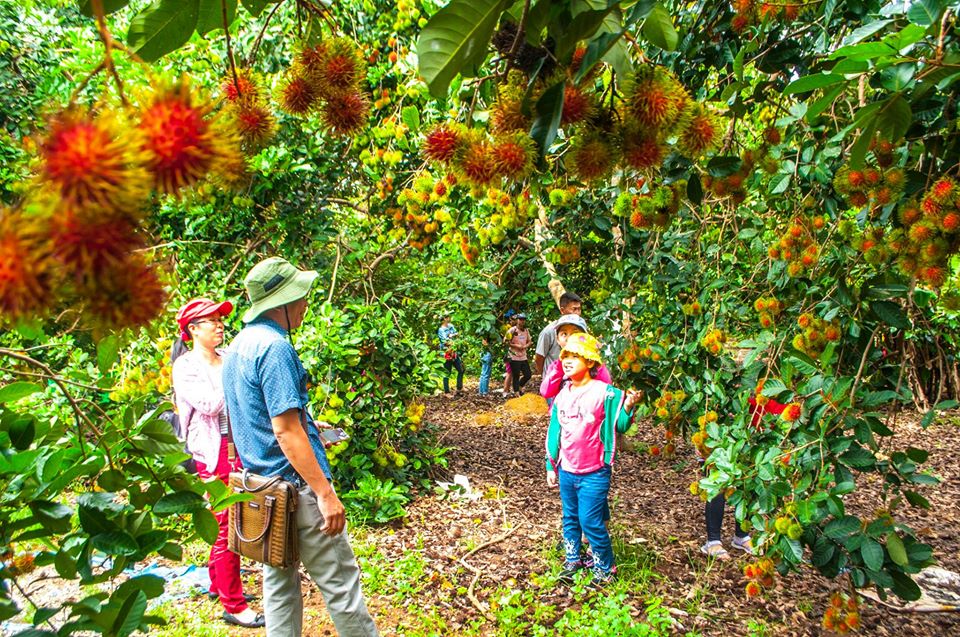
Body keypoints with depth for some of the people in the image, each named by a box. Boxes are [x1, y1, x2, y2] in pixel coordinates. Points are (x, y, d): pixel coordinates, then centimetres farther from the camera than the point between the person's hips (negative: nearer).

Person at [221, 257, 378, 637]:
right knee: (340, 581, 2)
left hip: (262, 486, 10)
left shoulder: (238, 345, 11)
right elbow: (285, 430, -23)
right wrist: (325, 492, -22)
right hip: (294, 485, -10)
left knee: (279, 583, 17)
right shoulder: (274, 347, -19)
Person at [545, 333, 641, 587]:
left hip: (593, 473, -6)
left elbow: (619, 425, -12)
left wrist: (627, 407, -31)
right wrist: (551, 466, 13)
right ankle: (572, 560, 35)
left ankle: (604, 569, 18)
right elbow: (555, 432, 10)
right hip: (566, 471, 6)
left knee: (590, 521, -1)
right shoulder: (562, 395, 3)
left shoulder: (605, 393, -14)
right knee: (570, 519, 17)